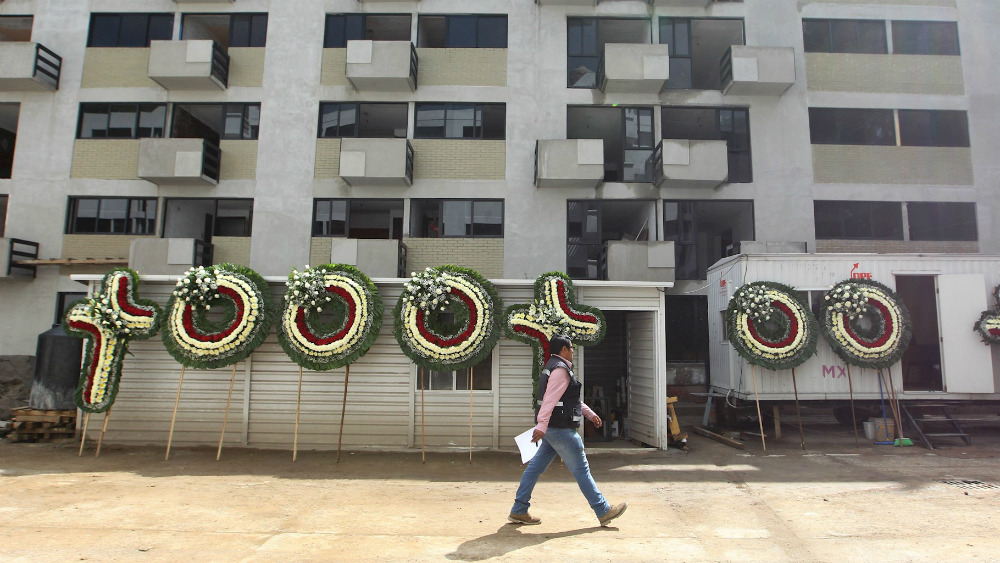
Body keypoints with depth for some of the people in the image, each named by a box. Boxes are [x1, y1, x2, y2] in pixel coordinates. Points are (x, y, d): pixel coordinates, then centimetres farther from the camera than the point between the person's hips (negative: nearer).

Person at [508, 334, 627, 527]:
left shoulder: (553, 367, 19)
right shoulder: (560, 369, -15)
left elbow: (572, 398, 27)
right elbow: (549, 399, -26)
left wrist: (590, 413, 28)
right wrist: (541, 426, -32)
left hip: (552, 429, 10)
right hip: (561, 429, -10)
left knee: (535, 467, 9)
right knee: (581, 469, 0)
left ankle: (518, 511, 13)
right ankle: (603, 511, 12)